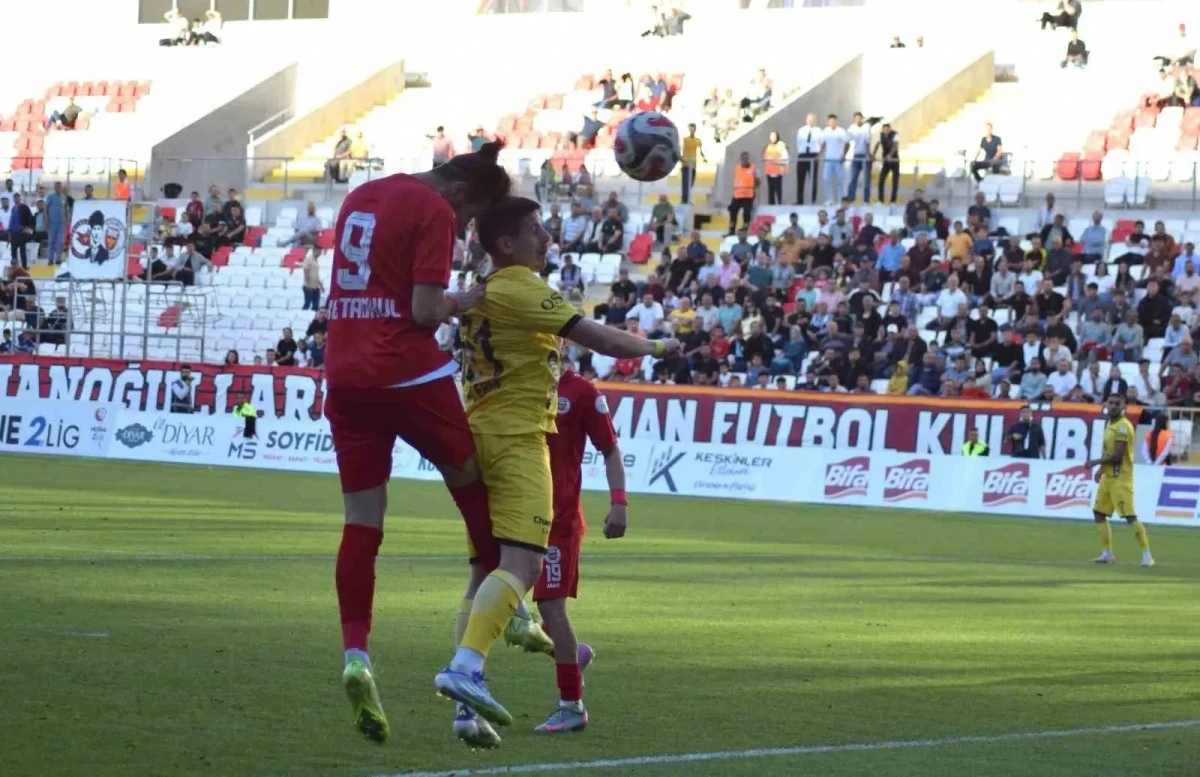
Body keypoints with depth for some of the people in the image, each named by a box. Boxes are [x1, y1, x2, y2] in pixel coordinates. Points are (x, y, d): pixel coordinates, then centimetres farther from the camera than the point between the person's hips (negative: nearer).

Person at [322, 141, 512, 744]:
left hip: (344, 373, 6)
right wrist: (466, 301, 3)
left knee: (362, 519, 4)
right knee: (468, 479, 17)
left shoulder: (361, 197, 16)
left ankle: (355, 651, -9)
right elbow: (425, 311, -15)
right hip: (407, 374, -6)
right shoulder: (434, 212, -8)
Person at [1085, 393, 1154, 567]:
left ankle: (1146, 555, -9)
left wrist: (1094, 462, -12)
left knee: (1130, 516, -12)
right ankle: (1107, 553, 19)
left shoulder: (1123, 426, -16)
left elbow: (1117, 456, -21)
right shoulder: (1110, 424, 13)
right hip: (1108, 477, 10)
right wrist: (1101, 469, 10)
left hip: (1120, 478, -10)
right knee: (1099, 512, 12)